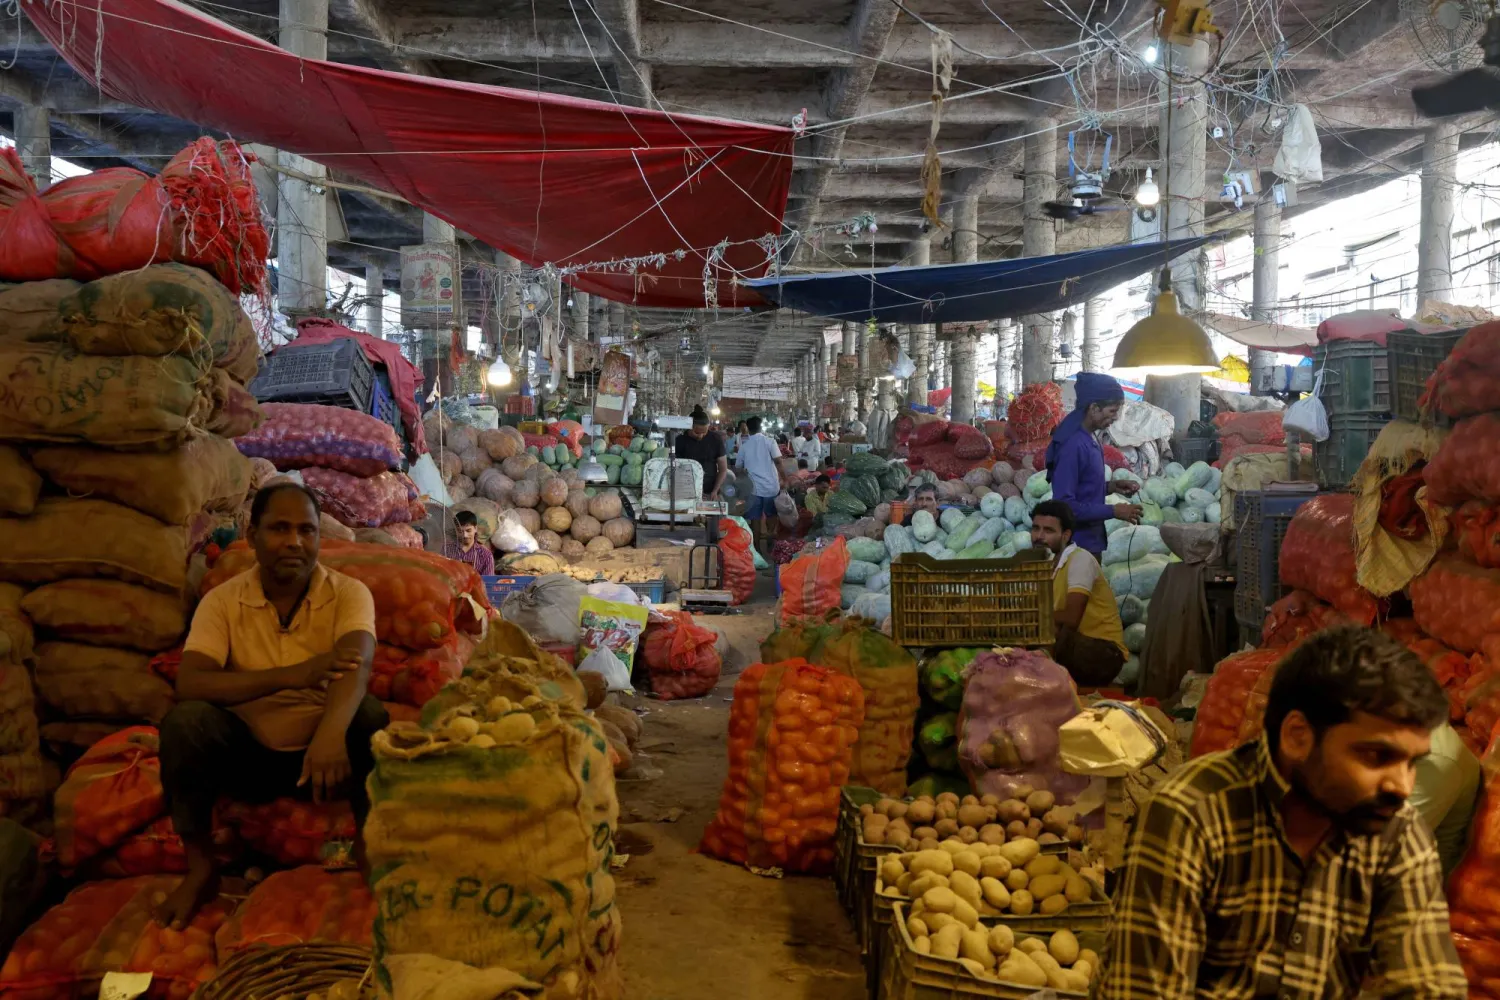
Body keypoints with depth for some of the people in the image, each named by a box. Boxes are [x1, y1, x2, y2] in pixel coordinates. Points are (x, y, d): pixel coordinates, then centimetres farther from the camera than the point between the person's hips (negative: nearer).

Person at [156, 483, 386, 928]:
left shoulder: (349, 593, -10)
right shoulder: (222, 601, -7)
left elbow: (358, 663, -31)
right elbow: (189, 684, -22)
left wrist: (331, 731, -52)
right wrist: (293, 675, -31)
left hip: (324, 748, -1)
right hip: (250, 754, 1)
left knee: (371, 714, -30)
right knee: (184, 720, -26)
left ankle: (370, 850, -9)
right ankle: (200, 869, -8)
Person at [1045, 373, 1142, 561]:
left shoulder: (1089, 438, 7)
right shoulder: (1073, 445, -23)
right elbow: (1064, 505, -26)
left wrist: (1110, 486, 3)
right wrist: (1113, 511, -21)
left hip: (1090, 541, 10)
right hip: (1076, 546, -10)